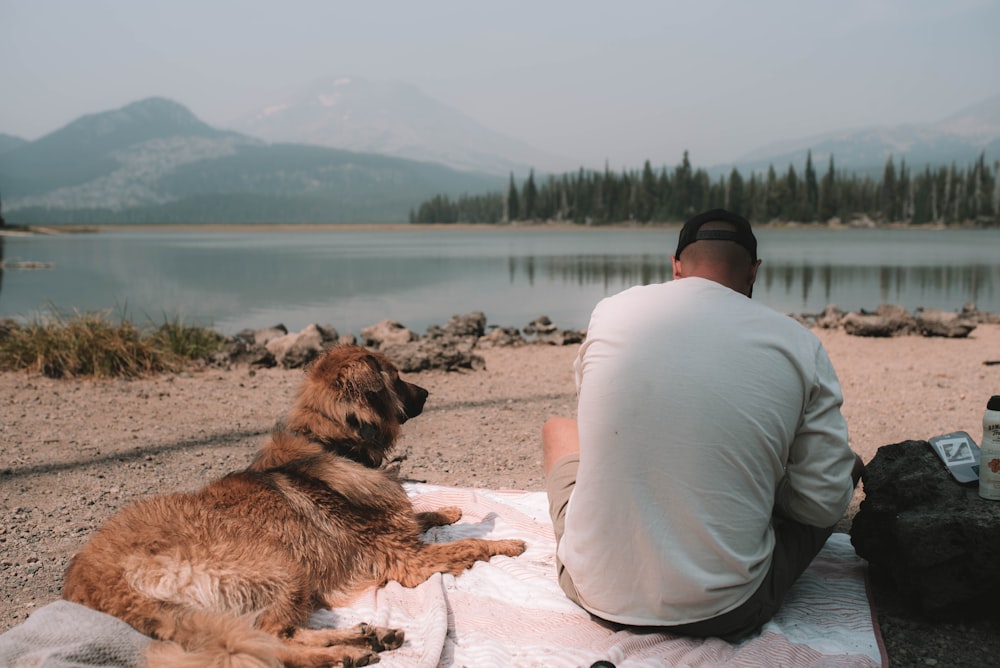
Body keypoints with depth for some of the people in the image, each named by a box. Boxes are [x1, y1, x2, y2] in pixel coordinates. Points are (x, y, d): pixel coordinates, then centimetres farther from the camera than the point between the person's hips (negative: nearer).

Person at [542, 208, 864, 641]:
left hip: (596, 592, 2)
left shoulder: (611, 311, -2)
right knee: (849, 466, 23)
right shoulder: (799, 346, -7)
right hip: (724, 613, -1)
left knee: (558, 428, 29)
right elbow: (823, 507, -3)